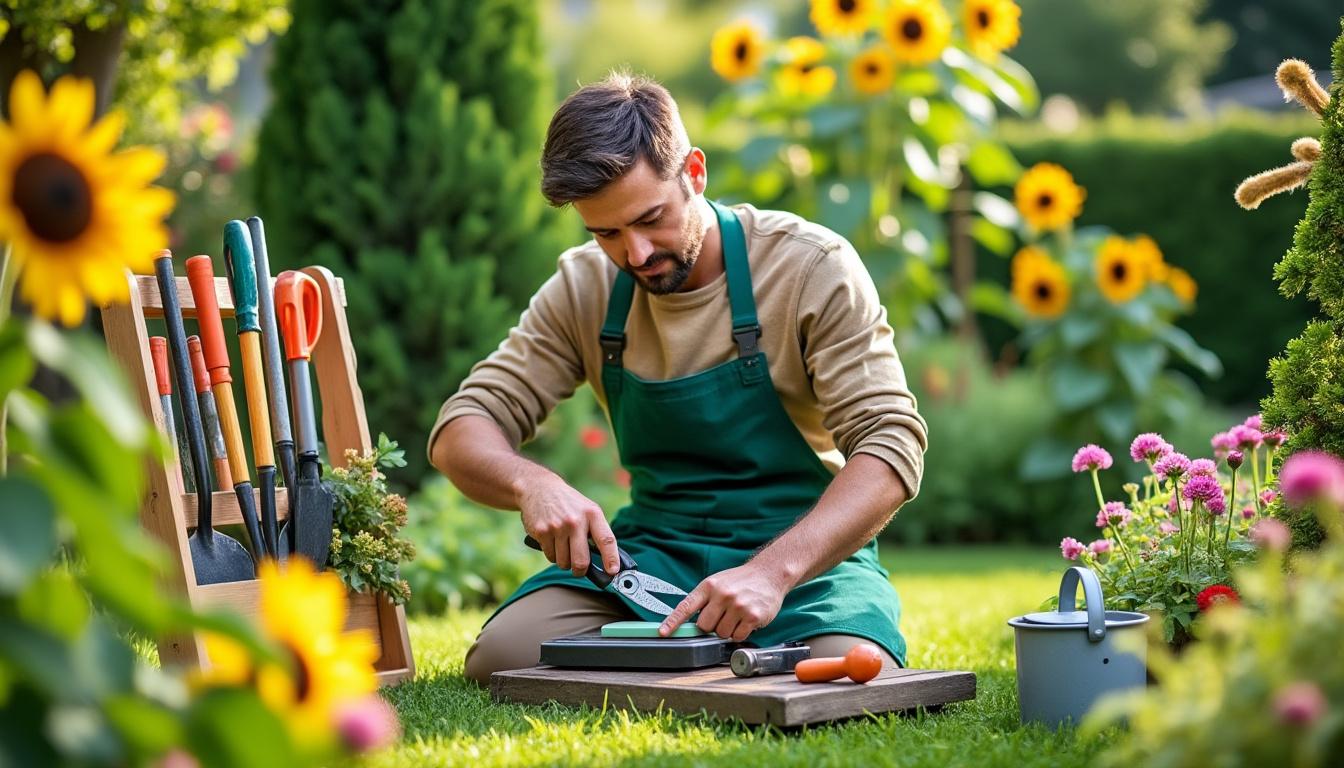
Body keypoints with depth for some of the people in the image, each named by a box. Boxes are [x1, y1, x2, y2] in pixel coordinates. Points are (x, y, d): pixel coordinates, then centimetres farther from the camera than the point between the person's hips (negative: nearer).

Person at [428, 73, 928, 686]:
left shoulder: (812, 267, -12)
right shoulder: (583, 289, 0)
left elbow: (892, 448, -18)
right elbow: (461, 431, -1)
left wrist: (773, 570, -34)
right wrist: (531, 484, -27)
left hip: (806, 551, -3)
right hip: (651, 550, 3)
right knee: (500, 656, -22)